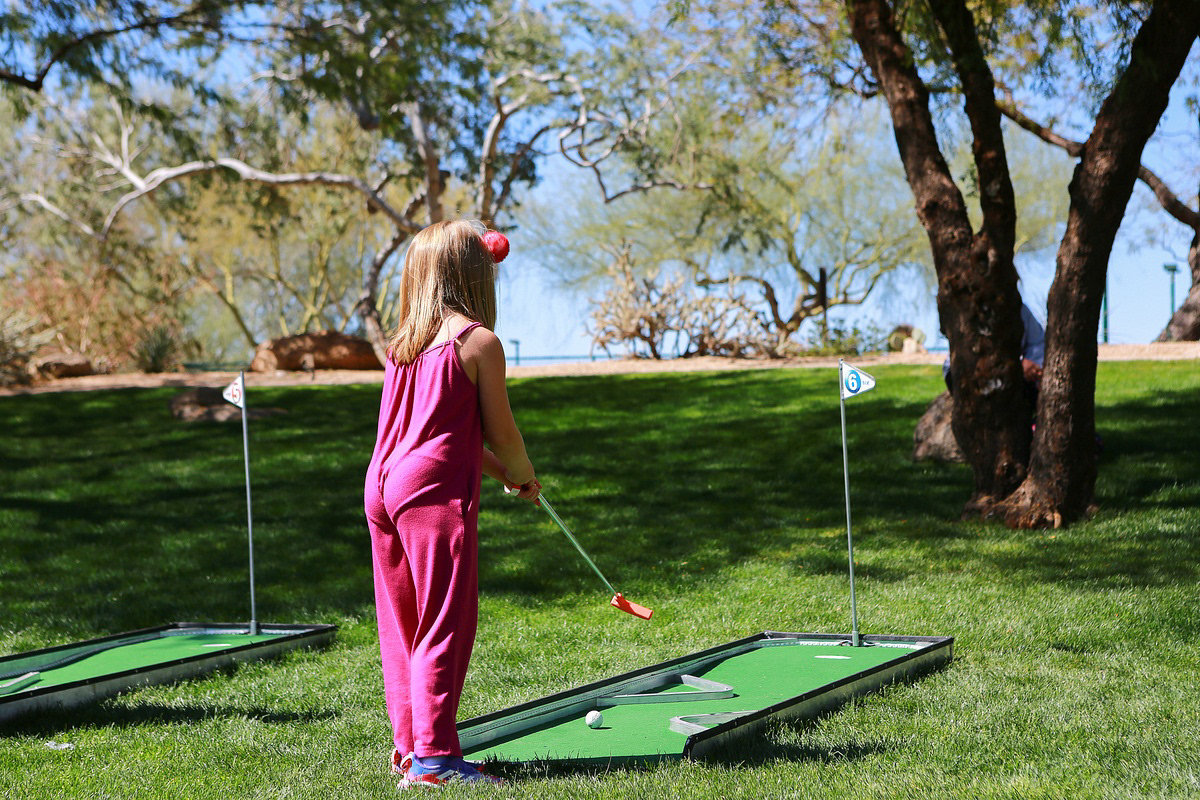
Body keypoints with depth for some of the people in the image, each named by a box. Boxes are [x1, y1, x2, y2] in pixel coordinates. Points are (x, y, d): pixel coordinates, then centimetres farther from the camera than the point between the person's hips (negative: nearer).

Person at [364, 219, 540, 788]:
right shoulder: (479, 341, -6)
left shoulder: (402, 343, 15)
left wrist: (497, 470, 25)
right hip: (436, 490, -8)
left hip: (382, 486, 8)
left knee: (402, 623, 14)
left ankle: (407, 745, 21)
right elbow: (500, 432, -2)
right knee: (445, 624, -5)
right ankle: (433, 755, -7)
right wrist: (523, 476, 16)